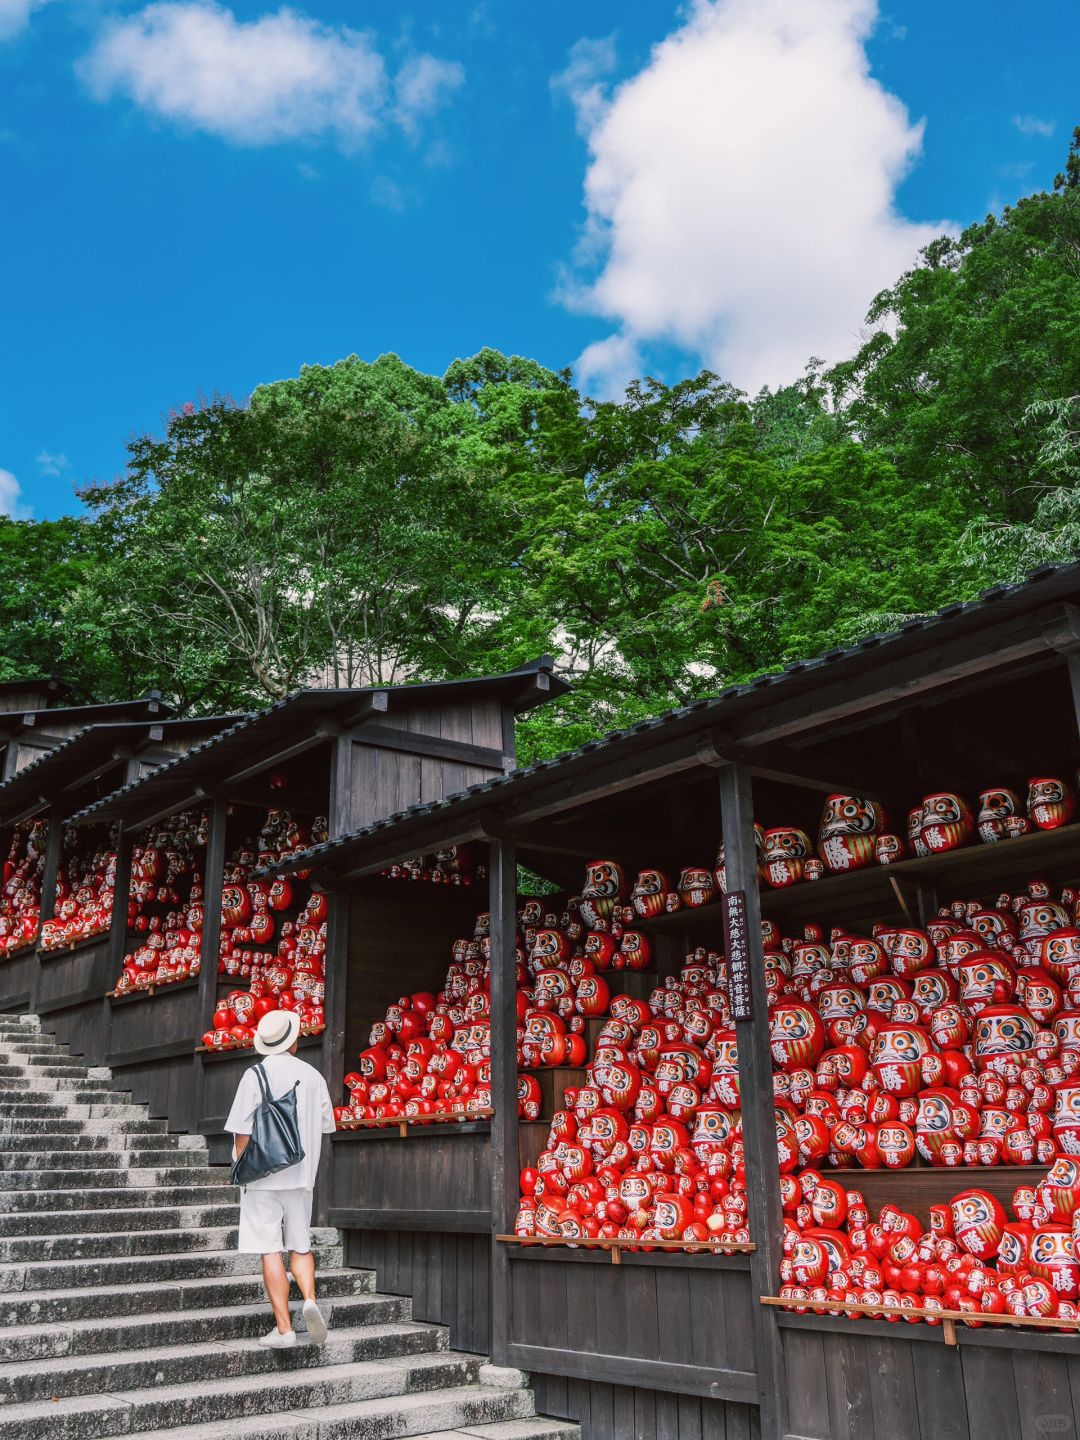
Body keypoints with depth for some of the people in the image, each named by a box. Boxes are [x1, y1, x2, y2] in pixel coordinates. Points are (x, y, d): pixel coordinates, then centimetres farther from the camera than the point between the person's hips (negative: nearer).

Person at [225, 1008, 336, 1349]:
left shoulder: (256, 1075, -9)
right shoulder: (313, 1075, 3)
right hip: (302, 1174, 4)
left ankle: (283, 1328, 1)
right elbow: (324, 1125, 10)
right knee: (301, 1247, 15)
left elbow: (242, 1130, -10)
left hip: (263, 1174, -3)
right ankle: (310, 1299, -7)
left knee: (270, 1251, 1)